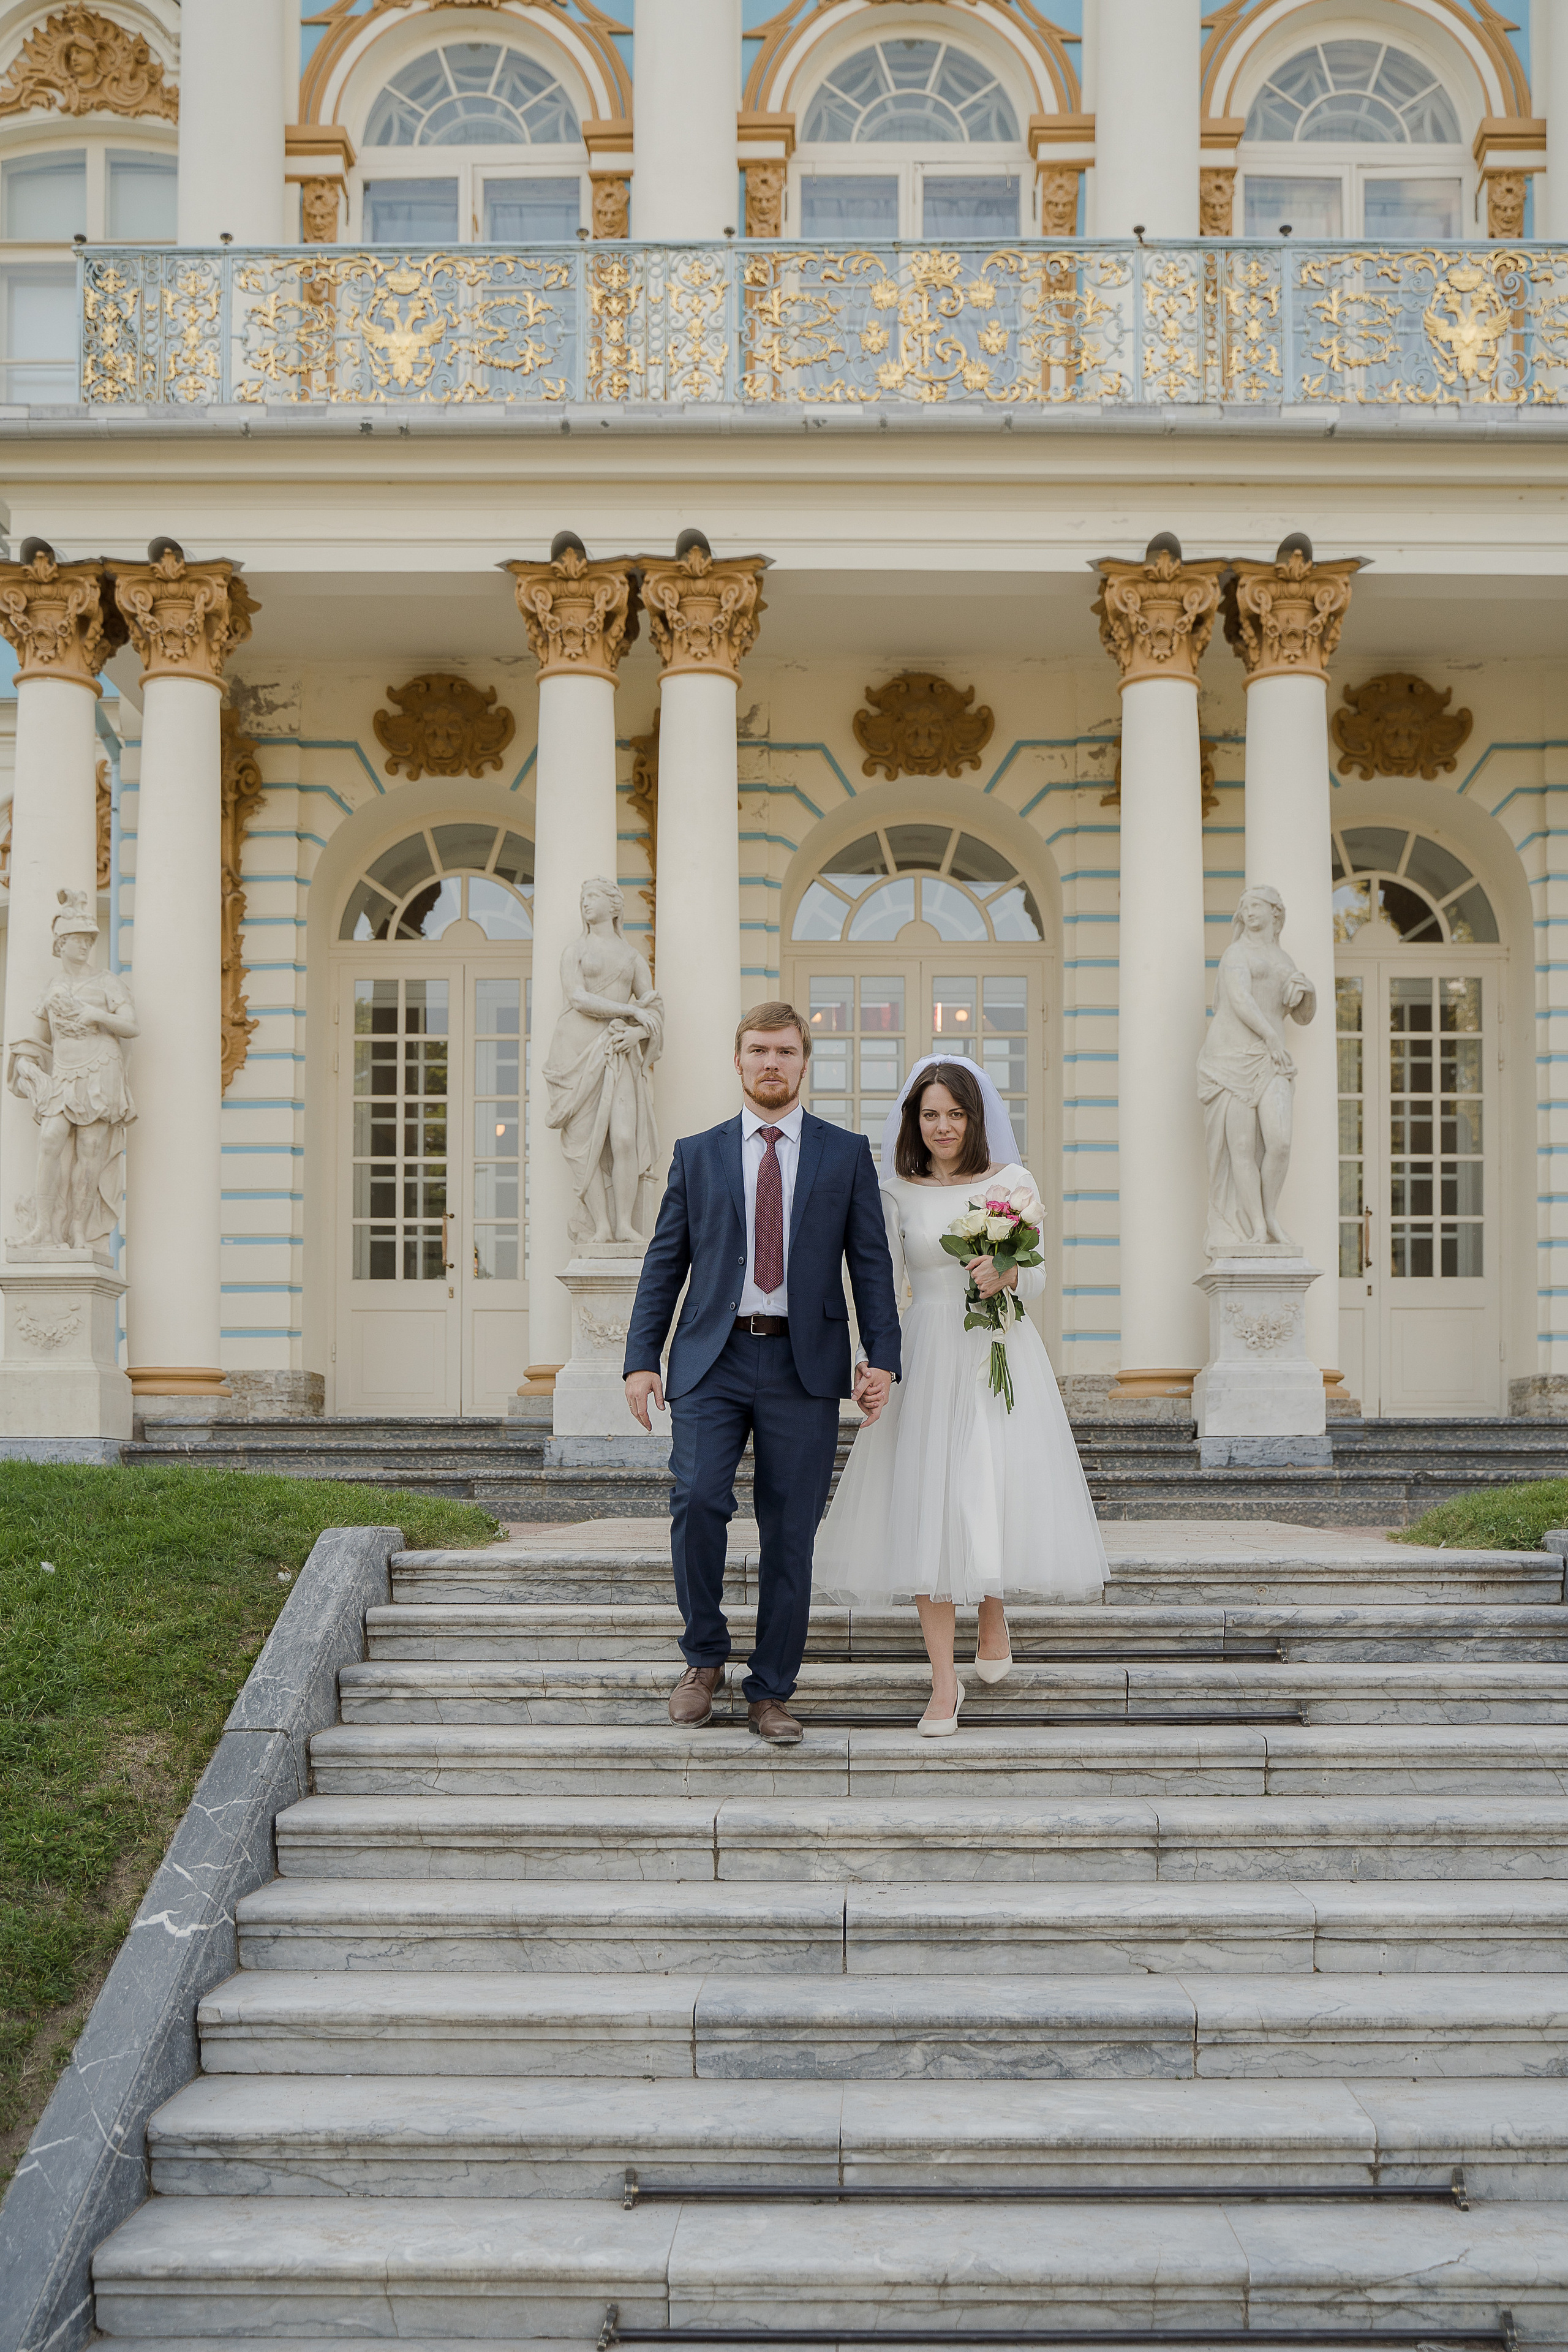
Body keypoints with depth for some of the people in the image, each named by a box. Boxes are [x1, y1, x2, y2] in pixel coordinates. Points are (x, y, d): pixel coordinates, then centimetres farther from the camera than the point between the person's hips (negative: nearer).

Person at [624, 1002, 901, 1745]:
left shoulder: (847, 1154, 9)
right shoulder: (697, 1154, 11)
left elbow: (871, 1263, 6)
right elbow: (664, 1263, 10)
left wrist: (882, 1358, -5)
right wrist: (641, 1359, 2)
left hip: (804, 1366, 0)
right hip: (712, 1359, 0)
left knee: (790, 1533, 2)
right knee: (696, 1500, -18)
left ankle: (770, 1696, 13)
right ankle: (705, 1657, 4)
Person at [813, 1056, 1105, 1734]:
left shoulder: (1014, 1183, 4)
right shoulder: (896, 1193, 5)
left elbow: (1037, 1278, 5)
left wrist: (1007, 1275, -18)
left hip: (1002, 1355, 0)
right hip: (927, 1359, 0)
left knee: (998, 1495, 0)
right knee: (925, 1510, -4)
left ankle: (994, 1616, 33)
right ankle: (944, 1680, 2)